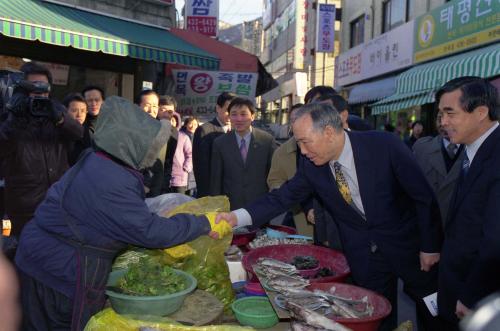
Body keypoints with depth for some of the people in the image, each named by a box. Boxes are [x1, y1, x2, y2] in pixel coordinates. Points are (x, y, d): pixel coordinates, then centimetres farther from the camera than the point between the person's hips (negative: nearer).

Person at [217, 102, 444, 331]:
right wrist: (237, 217, -21)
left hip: (407, 246, -2)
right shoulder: (310, 165, -11)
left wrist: (430, 246, -10)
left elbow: (424, 196, -14)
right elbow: (282, 197, -8)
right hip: (363, 256, 2)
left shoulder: (384, 145, -22)